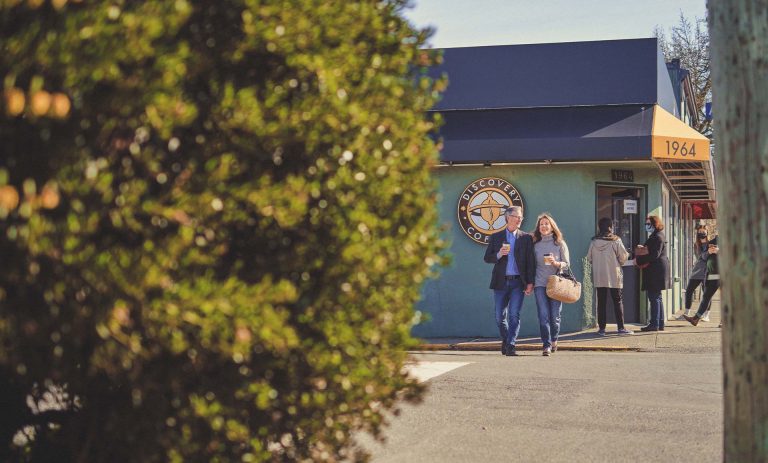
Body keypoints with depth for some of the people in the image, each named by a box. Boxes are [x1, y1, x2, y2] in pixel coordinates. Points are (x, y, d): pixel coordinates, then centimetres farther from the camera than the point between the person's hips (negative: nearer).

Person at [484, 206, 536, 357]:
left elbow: (531, 261, 4)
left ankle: (510, 346, -9)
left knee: (514, 315, -10)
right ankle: (505, 341, 26)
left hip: (518, 282, -1)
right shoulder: (496, 237, 9)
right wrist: (499, 254, -12)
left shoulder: (526, 238, 7)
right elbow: (487, 258, 8)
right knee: (500, 316, 5)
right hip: (501, 282, 1)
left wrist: (530, 283, -4)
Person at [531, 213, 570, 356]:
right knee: (543, 316, -11)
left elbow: (567, 264, 3)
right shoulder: (535, 245, 8)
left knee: (555, 316, 0)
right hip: (540, 284, 0)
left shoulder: (560, 244, 5)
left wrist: (555, 263, -16)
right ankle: (546, 345, -8)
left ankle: (554, 340, 26)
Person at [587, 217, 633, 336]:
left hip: (599, 277, 2)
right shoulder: (616, 241, -10)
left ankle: (601, 328, 8)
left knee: (601, 302, 8)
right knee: (618, 301, 5)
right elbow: (623, 257, -6)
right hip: (614, 276, -2)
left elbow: (589, 258, 5)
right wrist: (627, 254, 17)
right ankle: (621, 328, 2)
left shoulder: (594, 241, -2)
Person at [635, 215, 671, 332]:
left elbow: (654, 255, -22)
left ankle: (654, 324, -8)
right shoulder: (656, 236, 19)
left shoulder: (657, 237, -14)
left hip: (655, 272, -11)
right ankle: (660, 324, 18)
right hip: (655, 271, 11)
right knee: (656, 297, 14)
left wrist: (639, 260, -17)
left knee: (654, 297, -9)